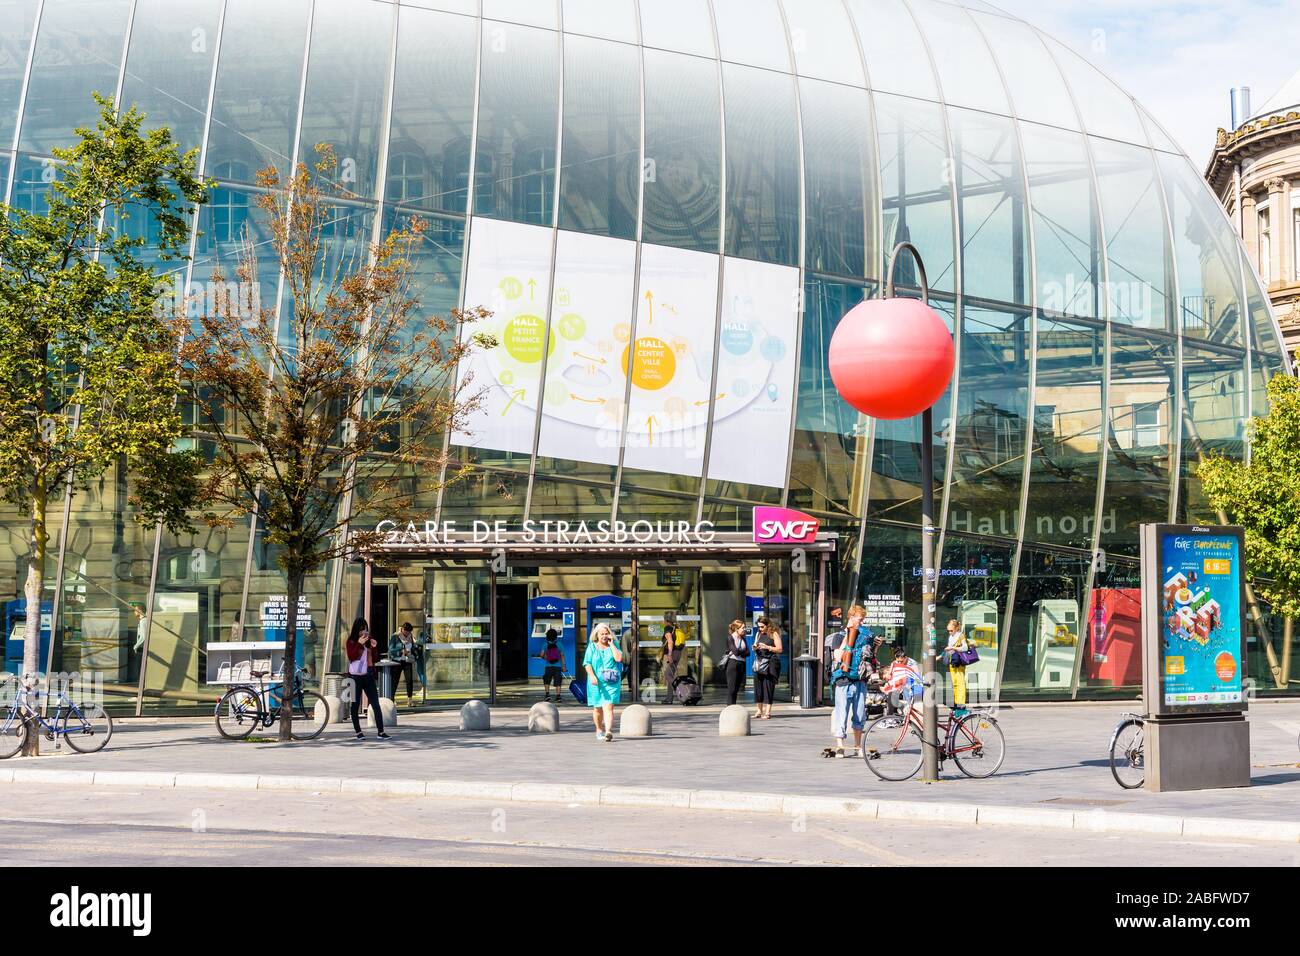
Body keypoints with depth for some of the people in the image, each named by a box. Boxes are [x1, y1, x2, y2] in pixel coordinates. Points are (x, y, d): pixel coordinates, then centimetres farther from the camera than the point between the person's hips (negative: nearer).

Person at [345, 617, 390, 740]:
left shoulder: (369, 641, 9)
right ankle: (358, 732, 14)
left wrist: (374, 647, -7)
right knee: (355, 705, 4)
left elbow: (375, 659, 10)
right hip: (355, 677, -3)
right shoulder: (351, 642, 0)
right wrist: (359, 644, -21)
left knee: (376, 704, -4)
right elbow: (351, 657, -15)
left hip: (368, 676, 3)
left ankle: (381, 732, -6)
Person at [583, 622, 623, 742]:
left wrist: (611, 644, -7)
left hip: (611, 682, -1)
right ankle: (599, 730, 32)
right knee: (597, 708, 11)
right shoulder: (592, 647, 5)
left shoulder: (614, 645, 7)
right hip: (596, 682, 1)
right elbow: (587, 663, -1)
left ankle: (608, 731, -25)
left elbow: (619, 658, -9)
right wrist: (592, 676, -16)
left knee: (608, 707, -14)